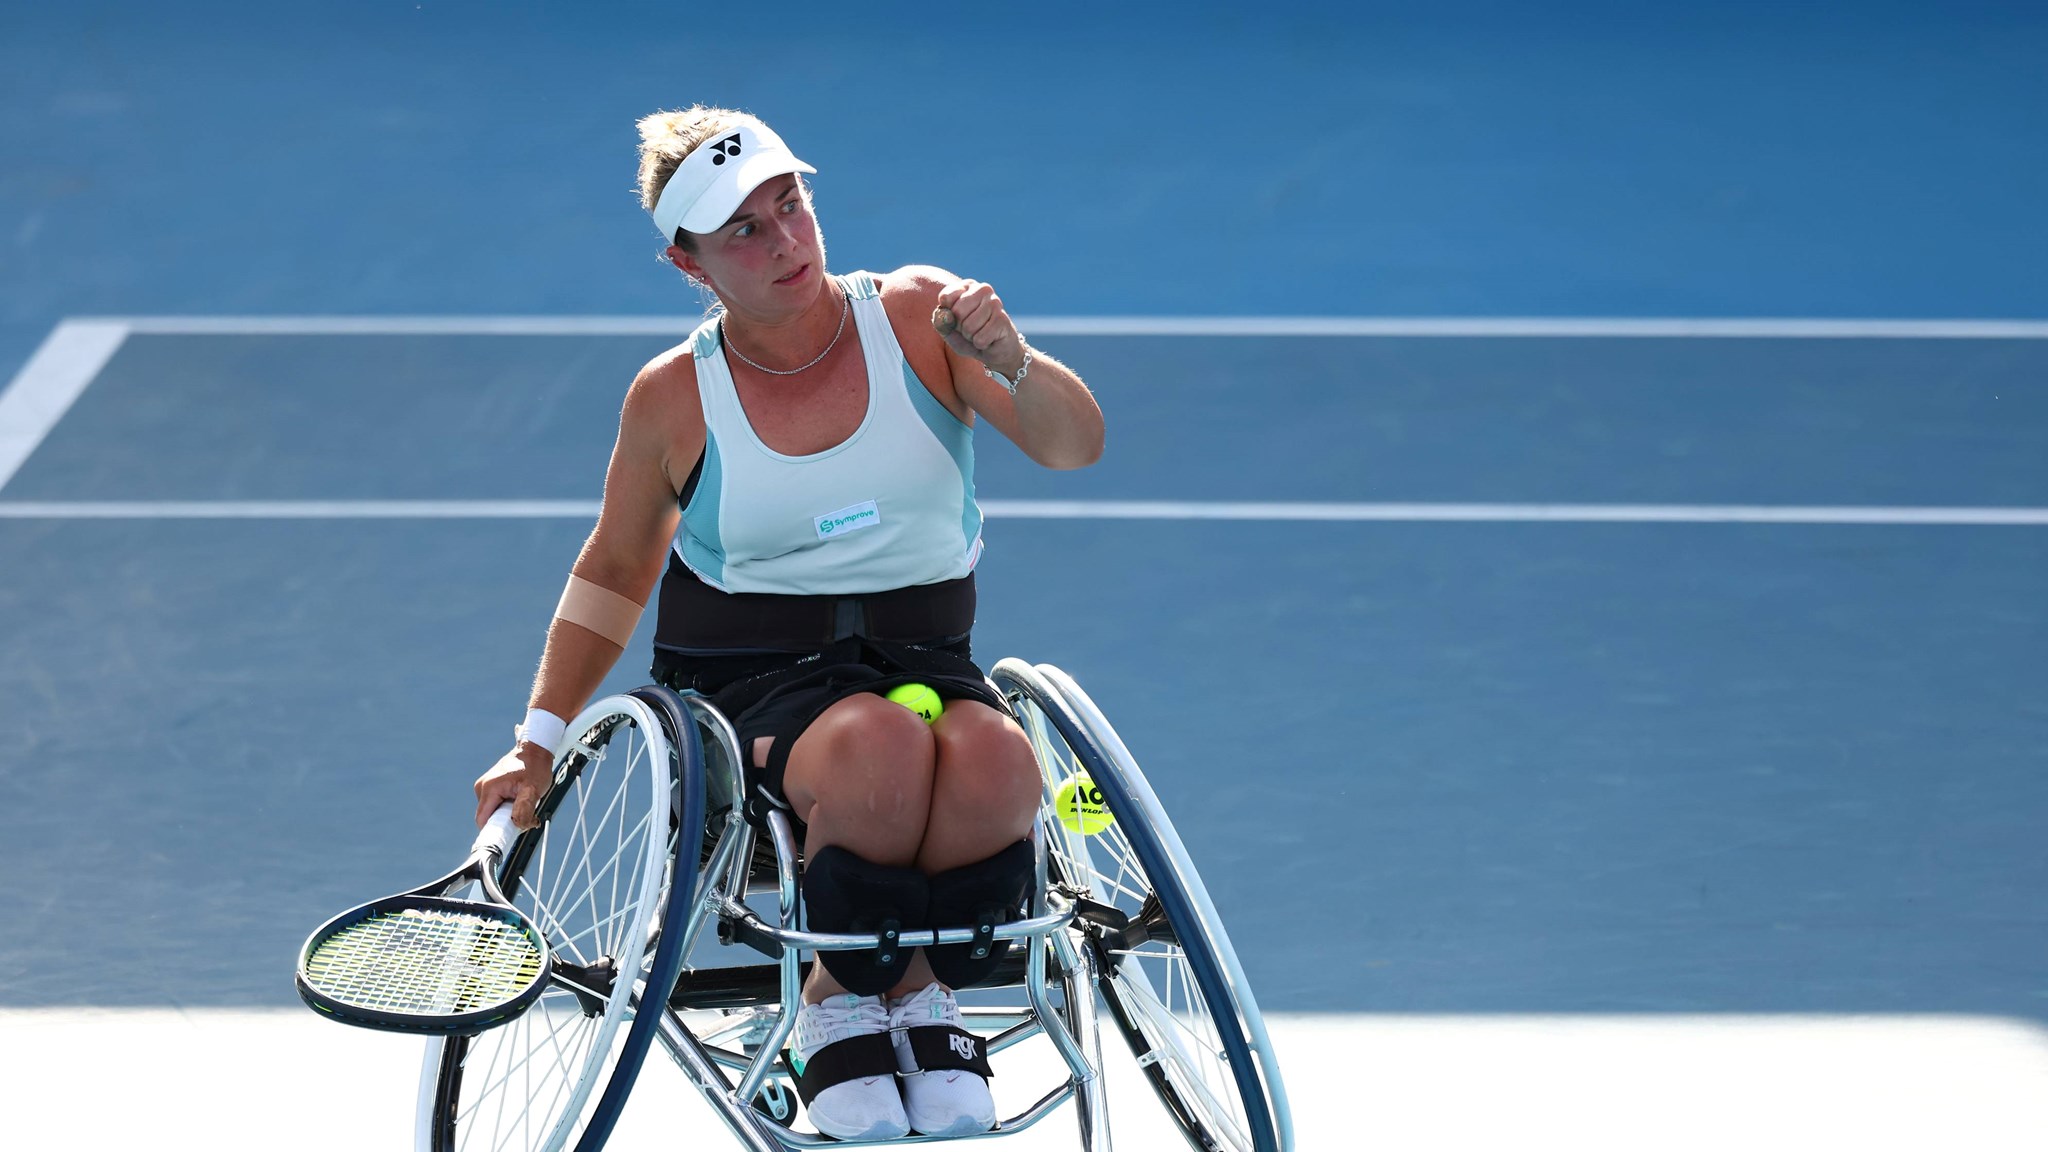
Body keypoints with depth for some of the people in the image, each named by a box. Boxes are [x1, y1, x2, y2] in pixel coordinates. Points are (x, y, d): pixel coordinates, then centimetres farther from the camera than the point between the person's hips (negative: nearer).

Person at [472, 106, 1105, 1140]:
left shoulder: (916, 314, 0)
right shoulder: (675, 398, 1)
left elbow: (1074, 445, -7)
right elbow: (613, 571, 16)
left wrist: (1012, 364, -29)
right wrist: (539, 740, 9)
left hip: (926, 657, 1)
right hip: (753, 676, -1)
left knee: (993, 758, -36)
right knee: (881, 748, -38)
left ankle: (918, 997, -9)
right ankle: (840, 1016, -13)